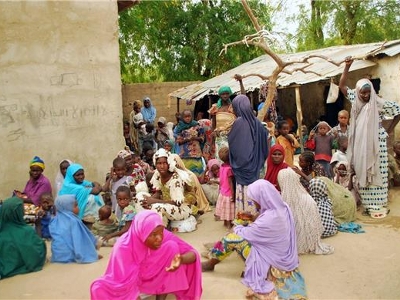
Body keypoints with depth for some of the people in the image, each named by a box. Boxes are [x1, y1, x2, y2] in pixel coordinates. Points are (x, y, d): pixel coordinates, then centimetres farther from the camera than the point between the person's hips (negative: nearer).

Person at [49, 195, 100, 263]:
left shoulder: (55, 220, 6)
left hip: (56, 256, 7)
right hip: (69, 256, -7)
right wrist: (93, 255, -8)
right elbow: (79, 240, -14)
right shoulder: (74, 221, -15)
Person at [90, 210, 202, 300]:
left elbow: (192, 253, -23)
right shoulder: (124, 247, -32)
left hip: (155, 277, 3)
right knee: (98, 289, -32)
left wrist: (181, 259, -43)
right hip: (131, 282, -2)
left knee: (172, 246, -24)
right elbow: (121, 285, -27)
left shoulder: (164, 235, -24)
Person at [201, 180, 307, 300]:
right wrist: (255, 218, 7)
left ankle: (210, 263, 12)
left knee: (231, 238, -9)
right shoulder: (283, 207, -6)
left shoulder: (269, 219, -32)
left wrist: (237, 227, 4)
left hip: (273, 261, -9)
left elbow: (246, 234, -15)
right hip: (285, 257, 9)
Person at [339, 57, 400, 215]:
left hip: (376, 142, -4)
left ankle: (379, 205, 6)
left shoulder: (379, 103, -10)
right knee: (363, 173, 7)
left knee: (377, 173, 0)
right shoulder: (356, 101, 3)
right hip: (361, 144, 4)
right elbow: (342, 86, 2)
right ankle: (368, 204, 16)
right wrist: (347, 66, -7)